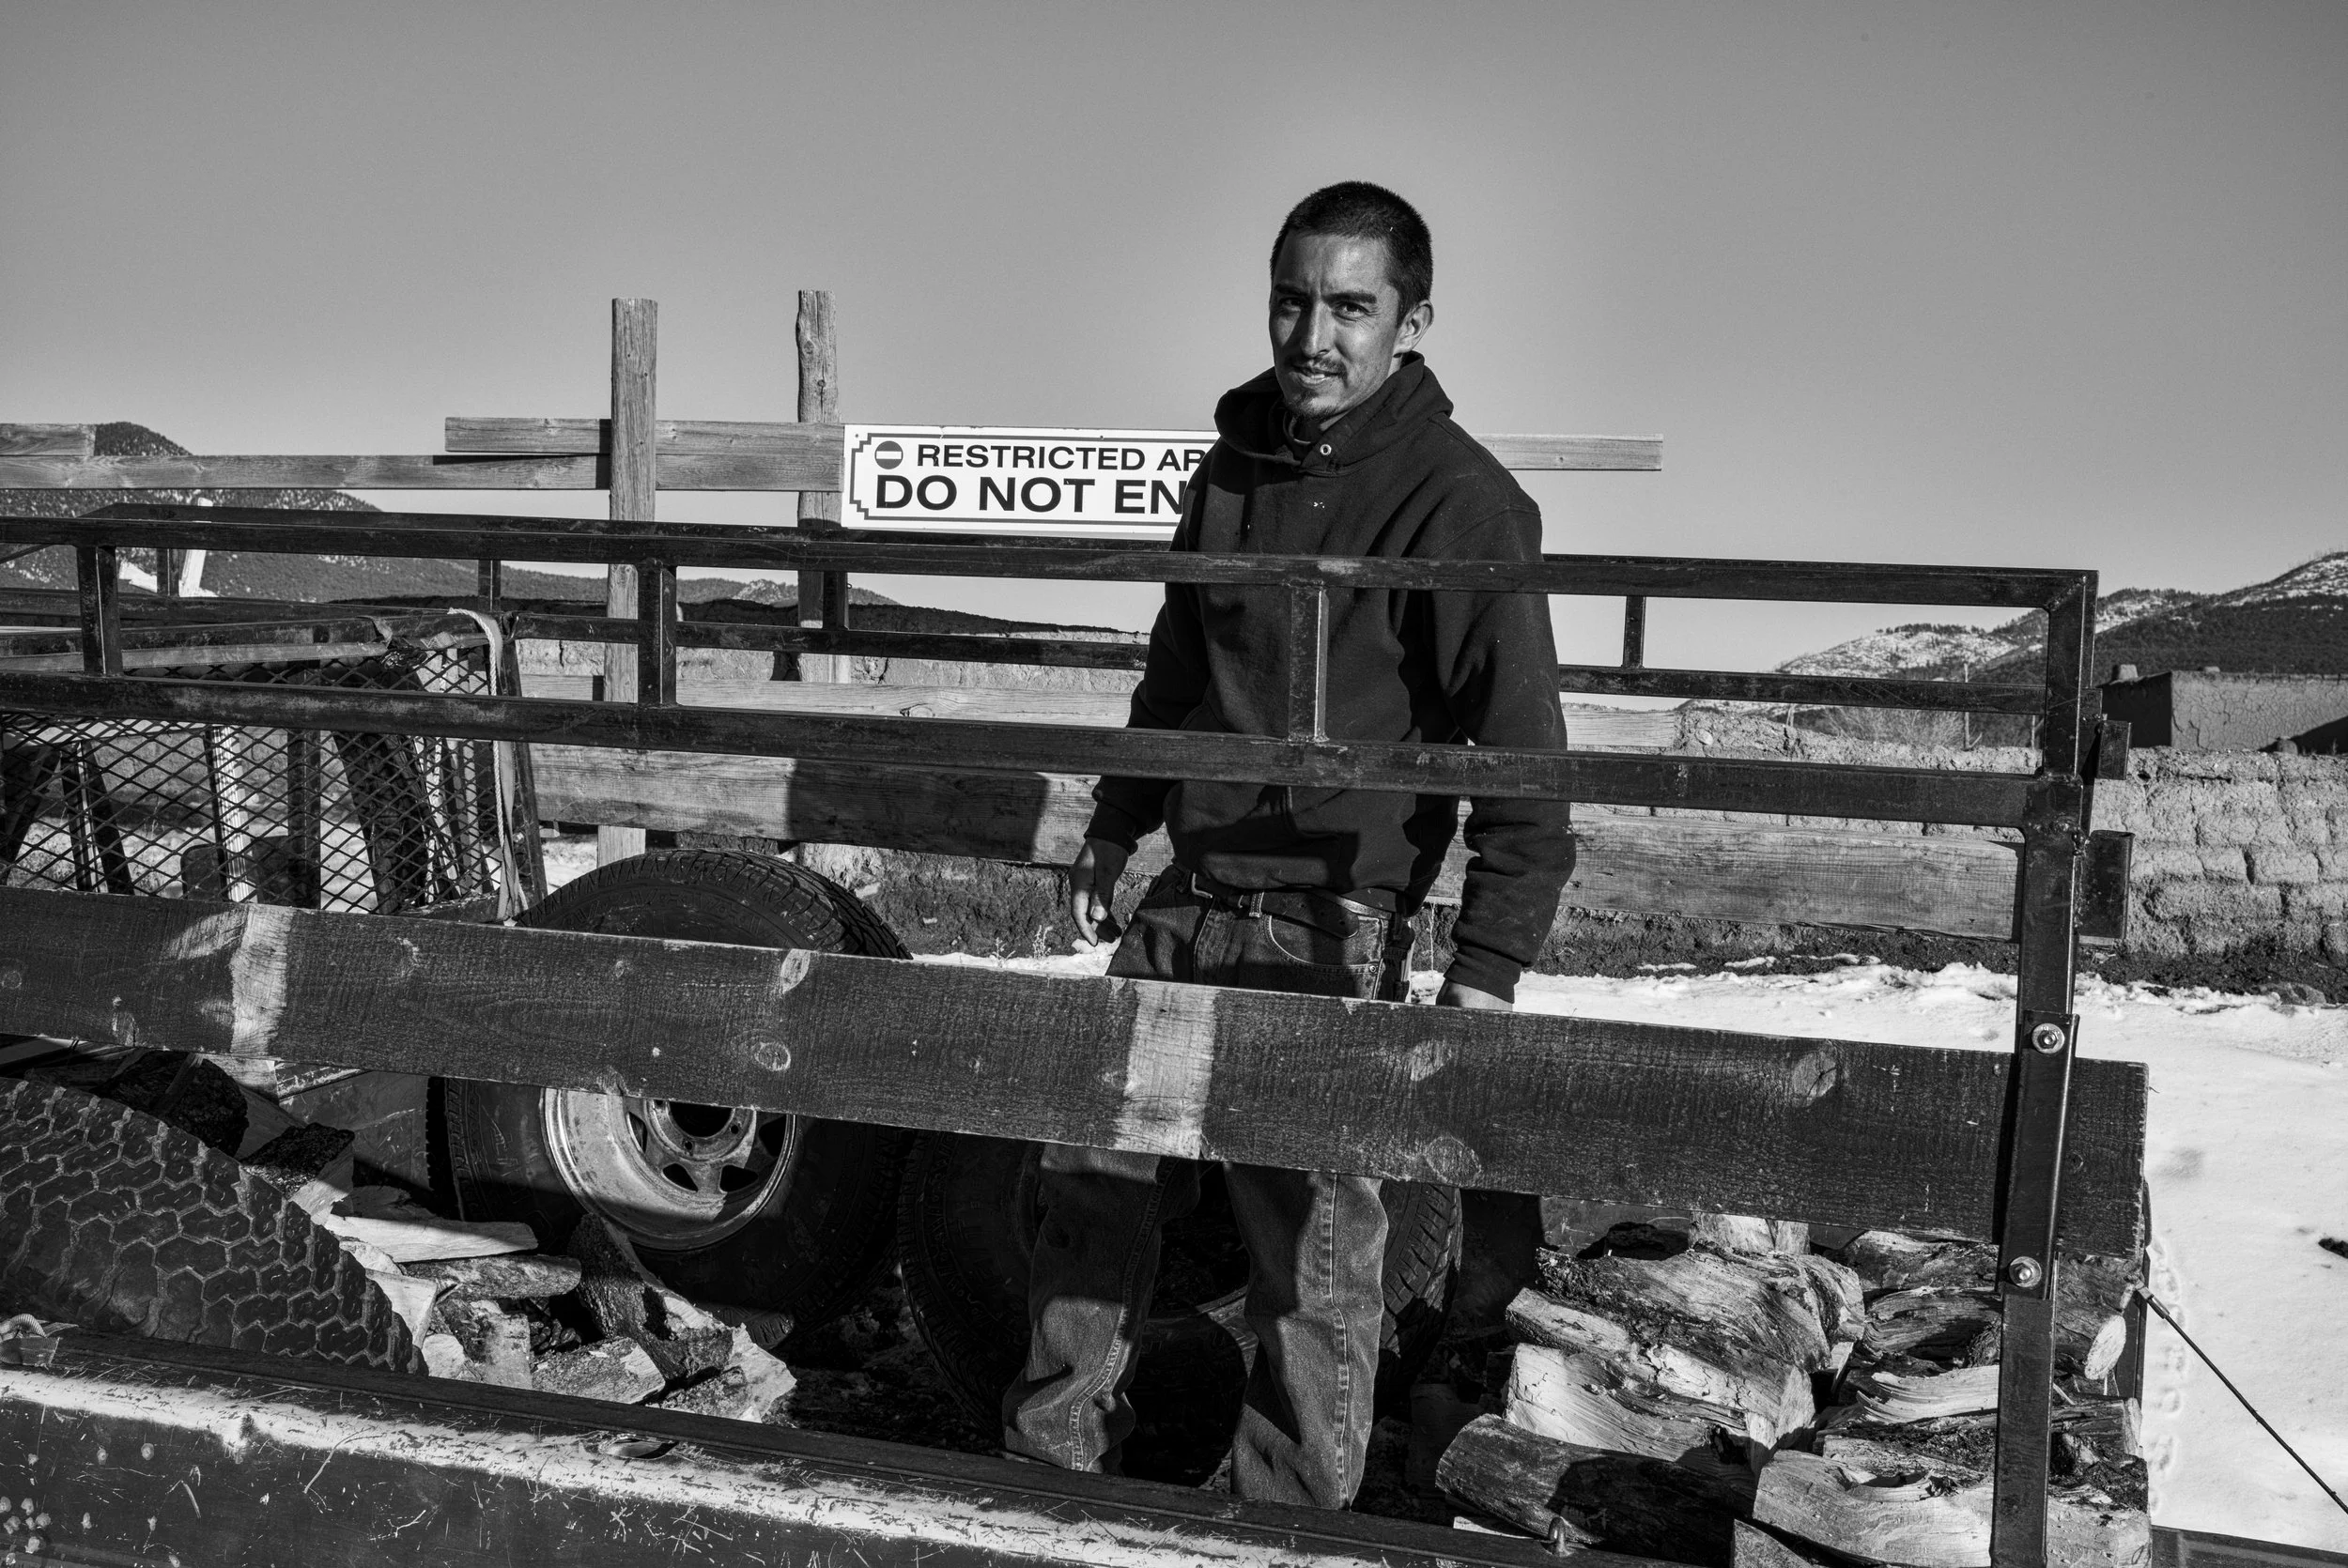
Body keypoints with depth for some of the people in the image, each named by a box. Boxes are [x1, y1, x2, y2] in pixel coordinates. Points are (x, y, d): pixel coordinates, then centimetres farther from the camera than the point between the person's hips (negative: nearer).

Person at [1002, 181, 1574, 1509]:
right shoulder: (1236, 463, 9)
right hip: (1189, 900, 7)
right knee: (1094, 1176, 14)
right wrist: (1117, 827, 24)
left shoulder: (1460, 504, -13)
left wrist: (1490, 967, -18)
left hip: (1331, 928, -7)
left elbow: (1526, 754, -15)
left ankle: (1293, 1522, 19)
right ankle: (1051, 1453, 31)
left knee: (1315, 1242, 1)